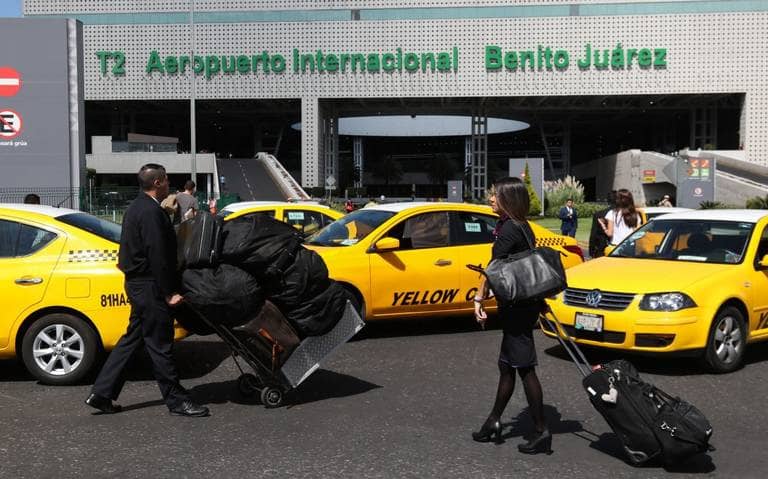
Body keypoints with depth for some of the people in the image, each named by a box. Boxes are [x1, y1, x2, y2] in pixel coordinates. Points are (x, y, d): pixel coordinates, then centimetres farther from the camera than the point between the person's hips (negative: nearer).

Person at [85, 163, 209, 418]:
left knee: (132, 338, 16)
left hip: (137, 283, 11)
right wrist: (168, 292, -19)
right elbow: (158, 256, -22)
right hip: (149, 286, -10)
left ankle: (102, 393, 18)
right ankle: (177, 400, 6)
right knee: (160, 345, -3)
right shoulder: (151, 212, -18)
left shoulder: (136, 208, 15)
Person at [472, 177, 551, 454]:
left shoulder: (508, 230, -16)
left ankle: (542, 432, 1)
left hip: (517, 307, -10)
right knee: (507, 366, 15)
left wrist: (479, 299, -19)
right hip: (525, 303, 10)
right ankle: (493, 421, 25)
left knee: (524, 368, -4)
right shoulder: (521, 227, 13)